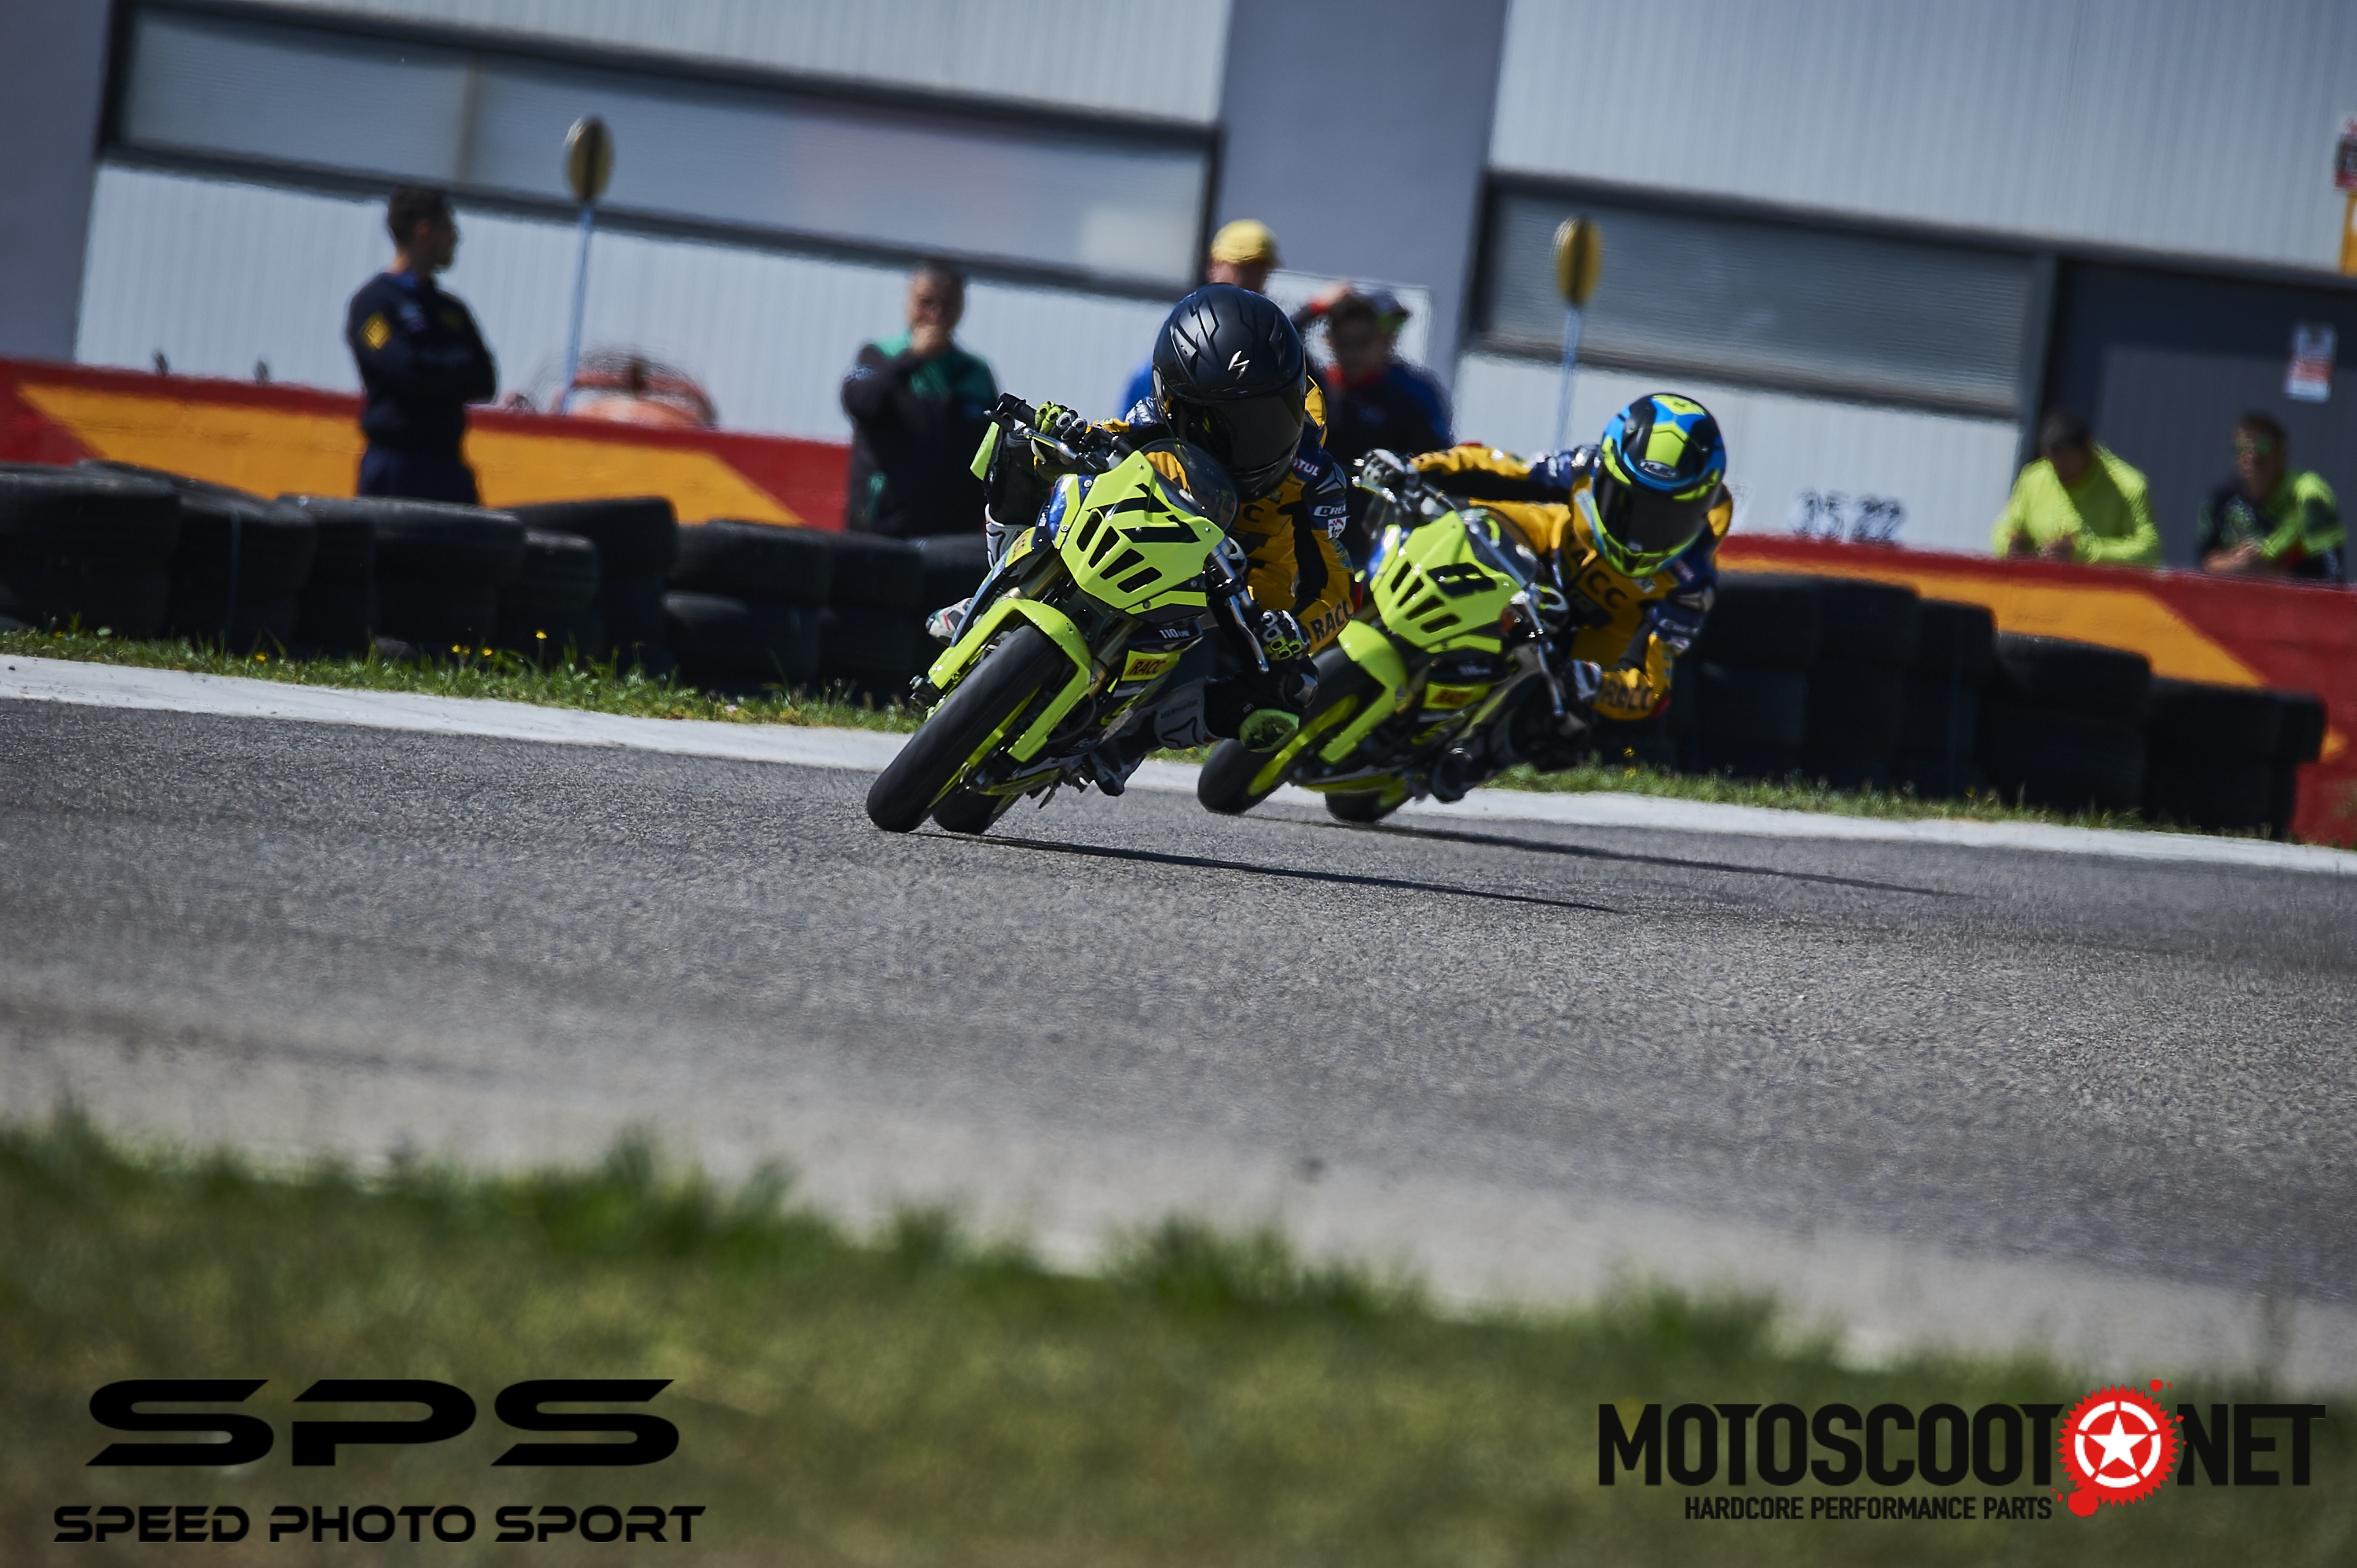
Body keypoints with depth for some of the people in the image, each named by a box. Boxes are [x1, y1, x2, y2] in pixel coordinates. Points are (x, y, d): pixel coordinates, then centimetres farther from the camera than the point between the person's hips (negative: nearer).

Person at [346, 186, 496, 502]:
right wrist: (458, 368, 1)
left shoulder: (452, 310, 17)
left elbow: (485, 382, 9)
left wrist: (436, 369, -7)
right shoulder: (374, 301, -3)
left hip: (449, 467, 6)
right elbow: (405, 369, -16)